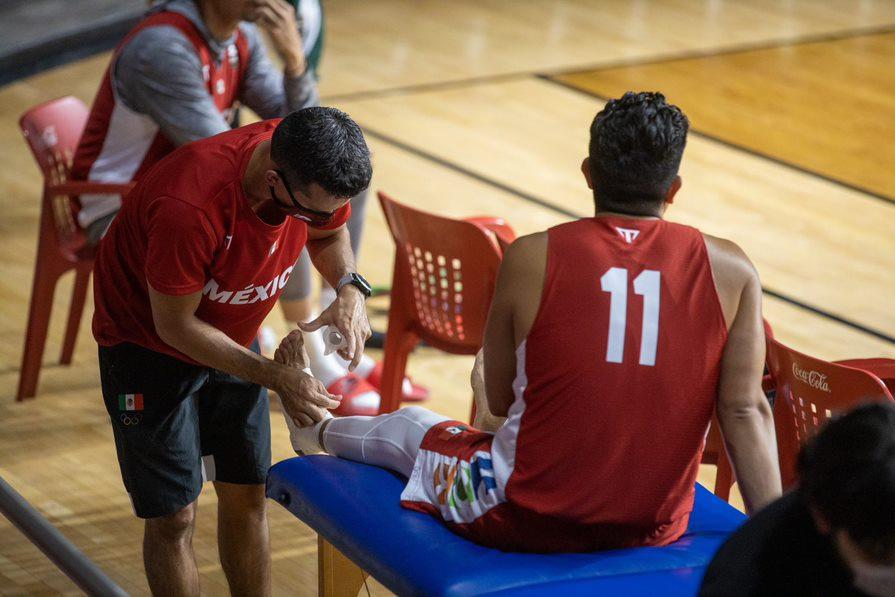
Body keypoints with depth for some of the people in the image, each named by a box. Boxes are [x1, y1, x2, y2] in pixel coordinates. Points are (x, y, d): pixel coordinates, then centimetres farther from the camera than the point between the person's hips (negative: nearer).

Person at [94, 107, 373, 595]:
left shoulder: (314, 165, -21)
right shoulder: (188, 205, -41)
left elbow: (329, 234, 3)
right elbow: (175, 324, -27)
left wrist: (350, 289, -19)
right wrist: (276, 377, -29)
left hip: (232, 337, 6)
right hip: (148, 345, -6)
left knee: (246, 495, 11)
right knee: (173, 516, -3)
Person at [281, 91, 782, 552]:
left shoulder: (533, 259, -11)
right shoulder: (731, 271, -8)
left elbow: (500, 401, 1)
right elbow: (745, 411, -10)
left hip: (528, 521, -2)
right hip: (657, 529, 3)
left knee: (406, 427, 30)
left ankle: (315, 429, 64)